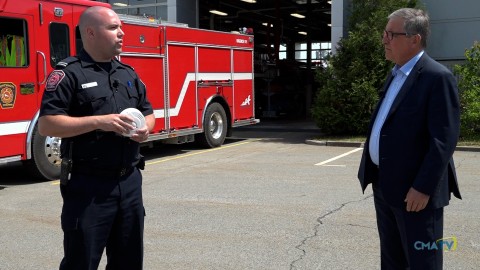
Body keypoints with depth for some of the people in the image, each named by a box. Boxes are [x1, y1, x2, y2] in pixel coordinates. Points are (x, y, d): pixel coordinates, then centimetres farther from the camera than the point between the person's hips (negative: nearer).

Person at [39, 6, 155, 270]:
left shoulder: (128, 73, 12)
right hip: (88, 185, -6)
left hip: (130, 181, 6)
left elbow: (148, 113, 19)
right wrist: (99, 122, -22)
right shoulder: (68, 73, -9)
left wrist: (146, 128, -4)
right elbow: (46, 124, -15)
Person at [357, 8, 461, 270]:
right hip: (385, 185, 9)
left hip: (414, 190, -9)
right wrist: (374, 174, 15)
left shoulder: (437, 77, -15)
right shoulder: (395, 74, 14)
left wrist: (423, 187, -22)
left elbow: (444, 139, -20)